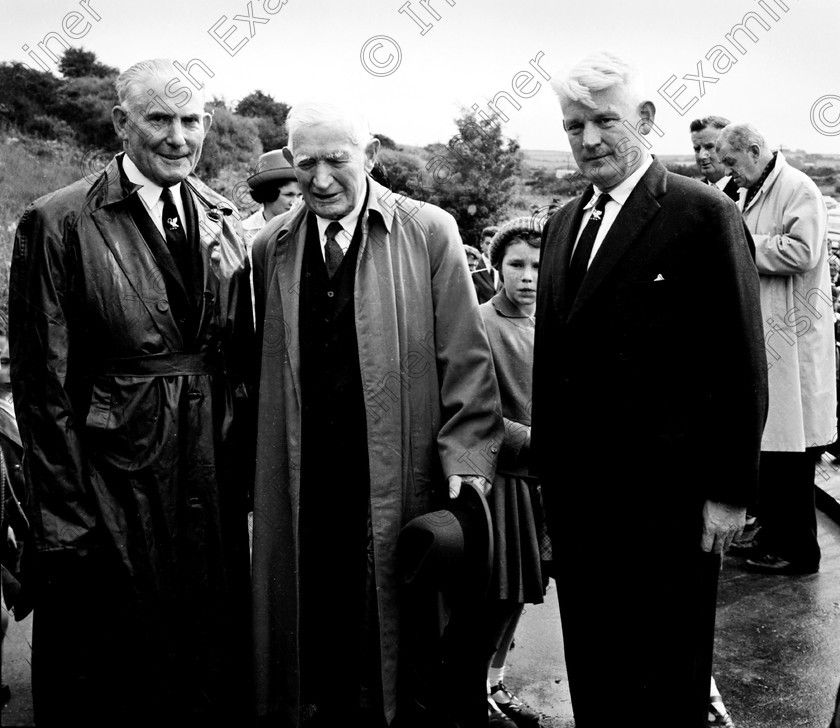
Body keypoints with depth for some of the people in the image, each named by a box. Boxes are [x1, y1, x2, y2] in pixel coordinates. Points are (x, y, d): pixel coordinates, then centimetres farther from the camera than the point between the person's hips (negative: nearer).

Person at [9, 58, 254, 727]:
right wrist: (65, 519, -10)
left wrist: (247, 472, 6)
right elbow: (42, 387, -9)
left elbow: (243, 356, 10)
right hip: (112, 494, -4)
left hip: (218, 492, 5)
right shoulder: (57, 224, -9)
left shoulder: (222, 218, 7)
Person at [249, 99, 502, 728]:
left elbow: (466, 360, -2)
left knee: (397, 644, 9)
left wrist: (467, 456, -10)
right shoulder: (271, 247, 9)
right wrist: (255, 474, 7)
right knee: (309, 641, 10)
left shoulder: (430, 232, -1)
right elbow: (262, 370, 10)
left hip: (400, 484, -2)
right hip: (300, 493, 3)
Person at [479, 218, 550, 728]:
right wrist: (536, 442, -18)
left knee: (517, 592, 16)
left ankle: (494, 683, 32)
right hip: (501, 478, -6)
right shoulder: (480, 324, -13)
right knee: (498, 596, 0)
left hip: (539, 477, 7)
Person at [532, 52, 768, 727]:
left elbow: (740, 368, -10)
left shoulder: (705, 215, -9)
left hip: (665, 495, -6)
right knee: (590, 672, 18)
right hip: (574, 491, 6)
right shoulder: (563, 223, 12)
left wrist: (729, 492, -11)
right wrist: (548, 464, 13)